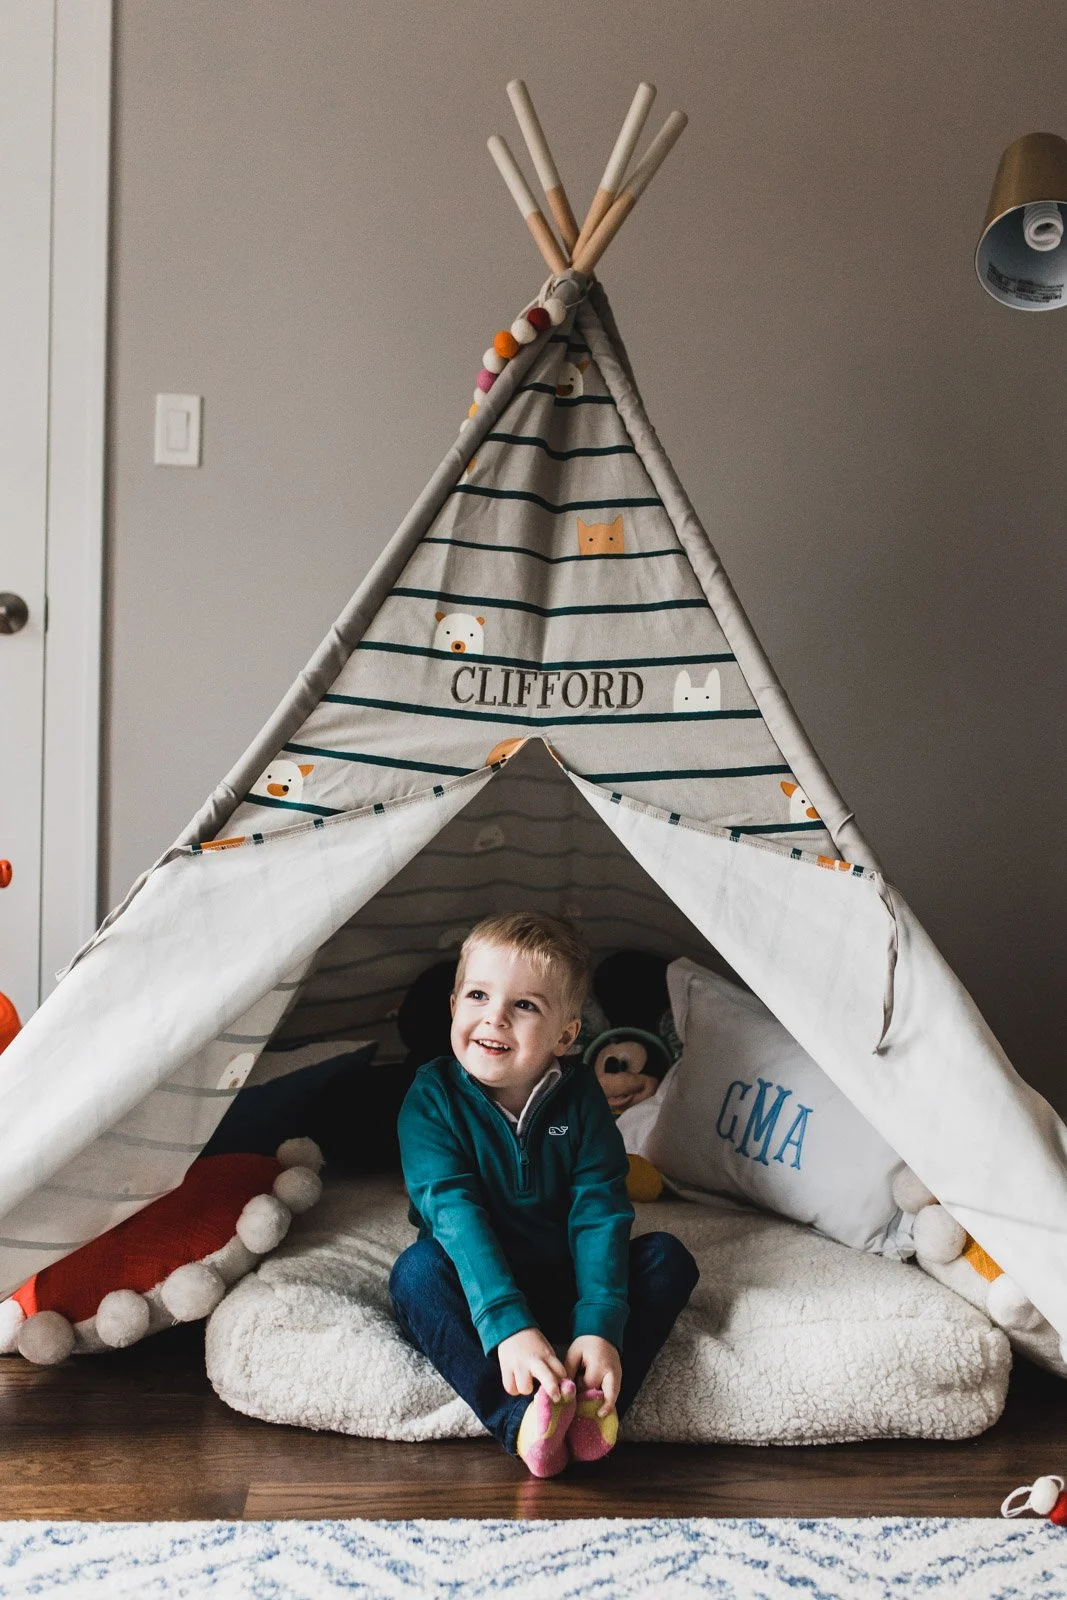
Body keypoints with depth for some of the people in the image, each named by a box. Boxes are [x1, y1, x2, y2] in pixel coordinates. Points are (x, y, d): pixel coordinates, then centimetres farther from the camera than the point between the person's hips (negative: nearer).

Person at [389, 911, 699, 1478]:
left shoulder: (579, 1096, -8)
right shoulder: (432, 1096, -15)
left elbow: (599, 1212, -17)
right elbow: (455, 1213, -27)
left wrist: (599, 1326, -33)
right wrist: (508, 1325, -41)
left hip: (562, 1285, 3)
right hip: (479, 1286, -2)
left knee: (667, 1257, -16)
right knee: (418, 1268, -31)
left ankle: (592, 1406, -35)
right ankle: (521, 1421, -42)